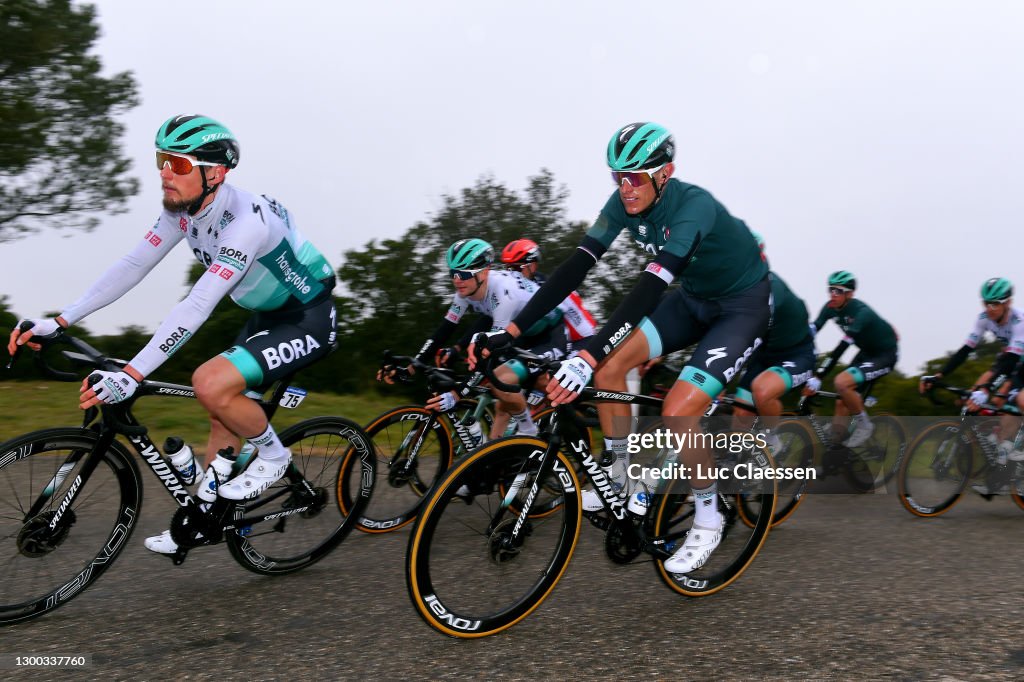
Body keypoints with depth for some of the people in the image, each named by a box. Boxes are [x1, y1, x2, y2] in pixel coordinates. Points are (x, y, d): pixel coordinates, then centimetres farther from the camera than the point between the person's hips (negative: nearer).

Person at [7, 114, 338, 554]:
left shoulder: (245, 220, -31)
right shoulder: (181, 209, -4)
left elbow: (197, 307, -37)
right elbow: (132, 266, -2)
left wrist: (131, 374, -40)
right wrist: (58, 322, -6)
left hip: (308, 320, -9)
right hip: (267, 317, 9)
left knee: (210, 383, -26)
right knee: (224, 416, 12)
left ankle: (273, 456, -1)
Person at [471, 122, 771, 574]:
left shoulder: (693, 207, -32)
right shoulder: (625, 203, -12)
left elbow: (651, 287, -44)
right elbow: (576, 266, -18)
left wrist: (587, 358, -54)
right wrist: (510, 330, -27)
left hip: (742, 305, -7)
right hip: (693, 298, 7)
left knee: (677, 413, -22)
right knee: (610, 364, -14)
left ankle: (708, 518, 3)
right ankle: (622, 477, 5)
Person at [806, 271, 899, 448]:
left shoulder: (861, 312, -31)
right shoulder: (830, 308, -11)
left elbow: (842, 346, -38)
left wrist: (818, 378, -43)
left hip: (885, 354, -7)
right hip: (866, 351, 7)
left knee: (842, 382, -27)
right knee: (842, 400, -2)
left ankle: (864, 425, -7)